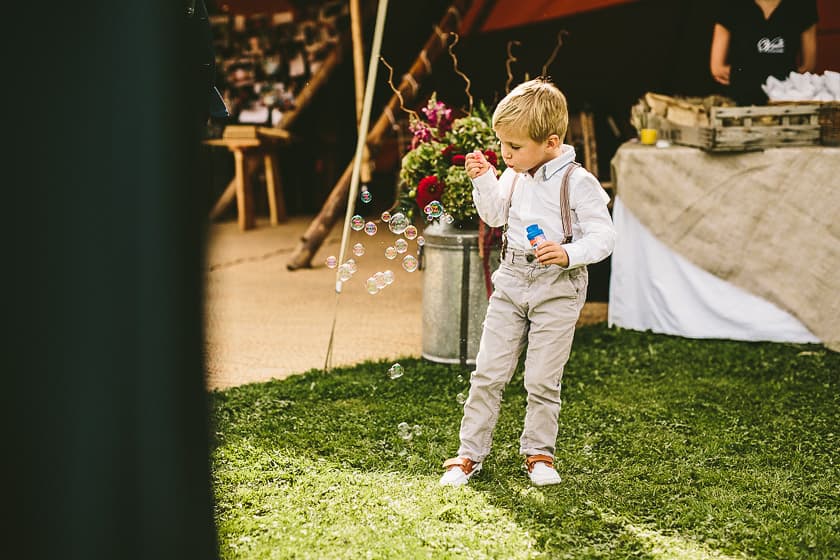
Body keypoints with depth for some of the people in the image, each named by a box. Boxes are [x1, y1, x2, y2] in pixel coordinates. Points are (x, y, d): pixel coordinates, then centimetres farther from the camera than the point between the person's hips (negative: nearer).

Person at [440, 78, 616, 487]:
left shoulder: (577, 182, -13)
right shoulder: (514, 176, 5)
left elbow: (603, 236, -13)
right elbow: (495, 216, 19)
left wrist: (569, 254, -30)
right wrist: (484, 180, 3)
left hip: (557, 289, -5)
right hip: (511, 282, 5)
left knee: (542, 379, 2)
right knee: (488, 372, 5)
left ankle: (538, 452, 21)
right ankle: (470, 453, 14)